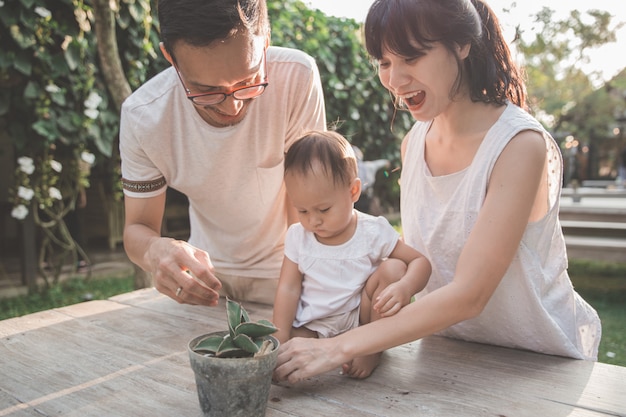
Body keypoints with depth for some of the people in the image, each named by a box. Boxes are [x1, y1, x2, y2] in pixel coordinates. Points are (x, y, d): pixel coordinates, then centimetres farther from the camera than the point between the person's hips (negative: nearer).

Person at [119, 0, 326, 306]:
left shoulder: (297, 77, -25)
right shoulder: (142, 115, -21)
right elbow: (137, 228, -11)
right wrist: (155, 251, -33)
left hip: (282, 267, -1)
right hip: (207, 271, 2)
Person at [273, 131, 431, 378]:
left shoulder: (374, 232, -11)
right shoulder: (297, 236, -4)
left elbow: (420, 262, -8)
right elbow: (288, 287, -4)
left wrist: (404, 288, -31)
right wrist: (280, 339, -13)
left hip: (362, 319, 0)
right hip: (311, 327, 1)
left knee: (394, 269, -22)